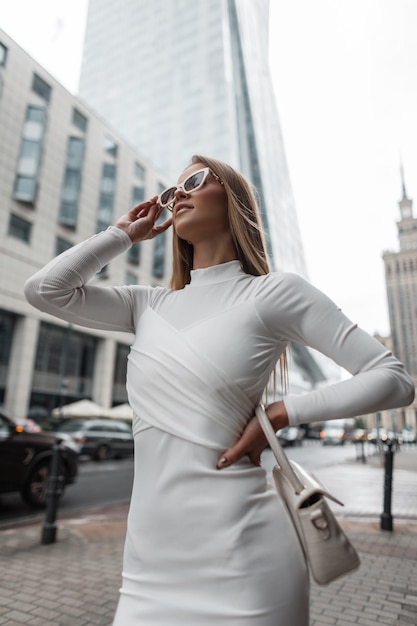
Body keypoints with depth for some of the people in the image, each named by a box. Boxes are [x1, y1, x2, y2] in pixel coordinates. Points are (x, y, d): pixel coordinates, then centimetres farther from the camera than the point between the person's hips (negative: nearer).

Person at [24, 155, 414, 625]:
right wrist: (123, 234, 9)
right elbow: (44, 289, 2)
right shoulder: (149, 305, 8)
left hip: (236, 555, -4)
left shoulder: (274, 292, -6)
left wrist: (282, 413, -12)